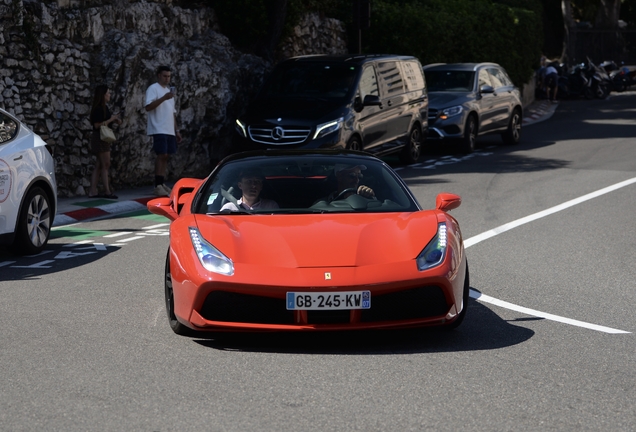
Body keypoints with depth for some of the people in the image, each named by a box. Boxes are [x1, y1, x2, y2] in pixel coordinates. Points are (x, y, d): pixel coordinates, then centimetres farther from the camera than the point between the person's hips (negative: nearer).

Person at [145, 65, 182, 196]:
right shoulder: (153, 89, -3)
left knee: (166, 156, 6)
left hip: (169, 131, 8)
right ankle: (158, 186, -17)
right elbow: (148, 107, -18)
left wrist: (176, 130, 21)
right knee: (162, 155, -14)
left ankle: (162, 184, 9)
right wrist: (163, 98, -26)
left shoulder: (169, 90, 22)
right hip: (159, 130, -8)